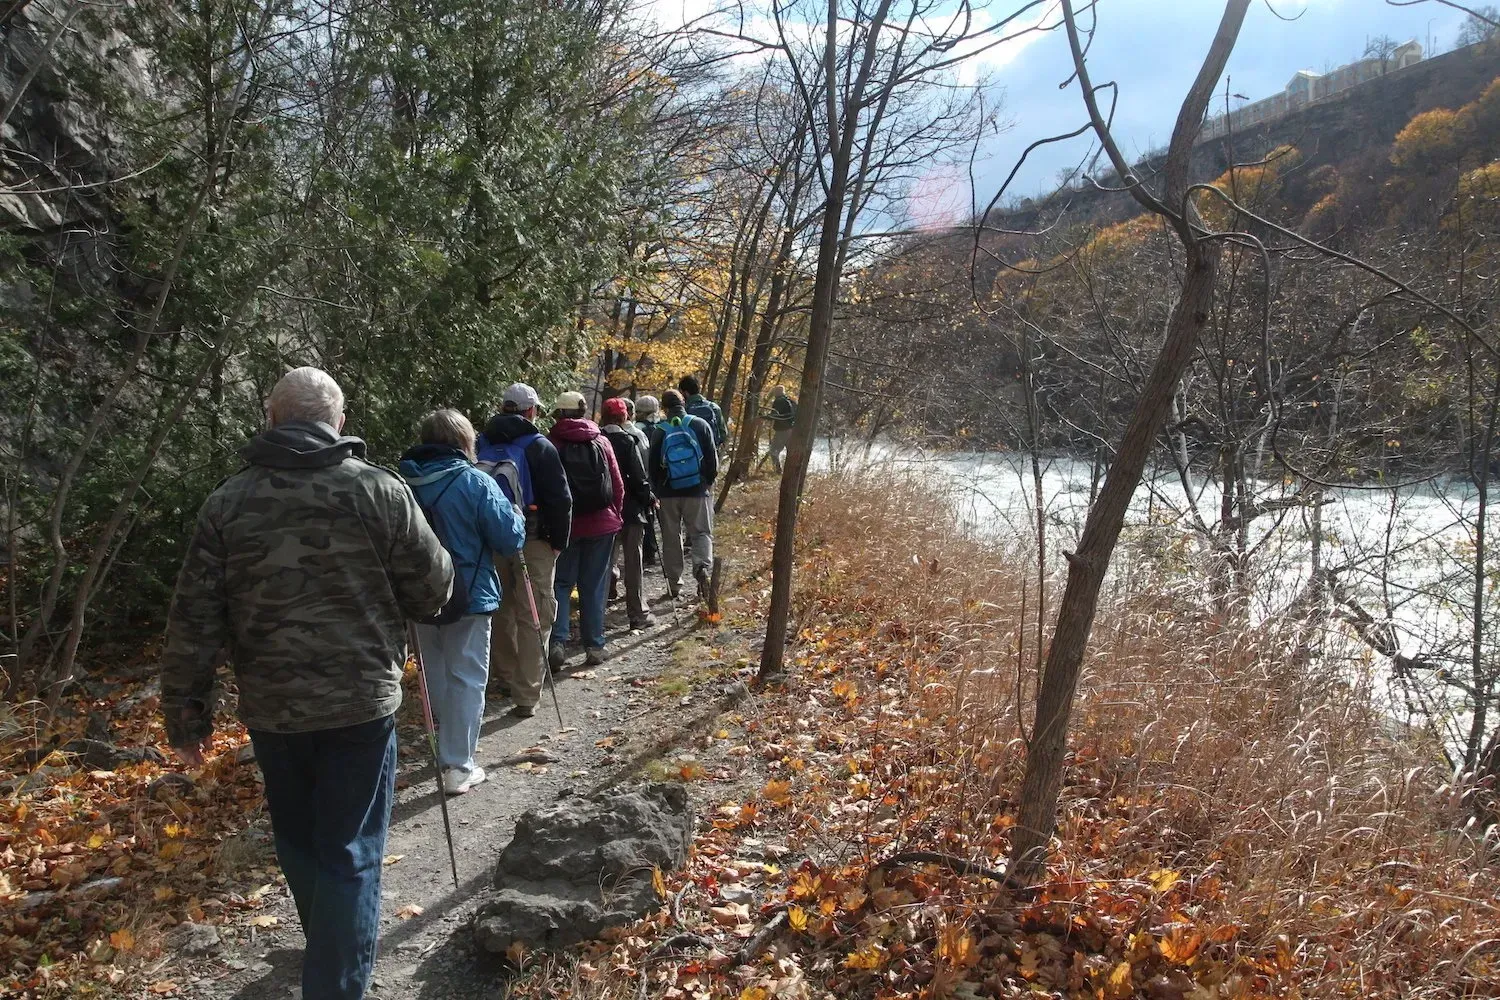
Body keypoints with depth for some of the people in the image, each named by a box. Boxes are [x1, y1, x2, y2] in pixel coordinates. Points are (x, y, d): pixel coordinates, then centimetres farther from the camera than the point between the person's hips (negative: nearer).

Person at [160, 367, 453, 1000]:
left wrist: (186, 713, 7)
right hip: (360, 702, -3)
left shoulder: (228, 502, -2)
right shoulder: (379, 491, -9)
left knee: (299, 843, 24)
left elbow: (193, 621, -2)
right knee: (349, 855, 6)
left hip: (270, 706, 4)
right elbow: (434, 590, -2)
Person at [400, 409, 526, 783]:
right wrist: (517, 516, 6)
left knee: (435, 677, 20)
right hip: (469, 596, -5)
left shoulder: (403, 482, 0)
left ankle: (443, 750, 34)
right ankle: (458, 767, 6)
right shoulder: (476, 483, -15)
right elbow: (511, 539, -14)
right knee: (466, 680, 4)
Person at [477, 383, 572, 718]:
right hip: (532, 542, -5)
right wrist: (559, 541, -2)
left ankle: (507, 678, 33)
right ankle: (526, 696, -2)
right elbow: (559, 499, -12)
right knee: (532, 618, -1)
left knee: (501, 611, 19)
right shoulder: (539, 447, -9)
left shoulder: (481, 445, 7)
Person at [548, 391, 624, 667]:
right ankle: (594, 646, 9)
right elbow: (618, 485, 2)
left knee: (561, 583, 8)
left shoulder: (551, 444, -6)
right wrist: (615, 515, 14)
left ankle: (557, 642, -6)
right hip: (601, 523, 2)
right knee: (594, 586, 8)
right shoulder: (601, 443, 1)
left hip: (565, 524, -2)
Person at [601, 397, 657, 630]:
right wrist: (648, 499, 0)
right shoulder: (627, 440, -13)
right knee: (632, 562, 1)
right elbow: (638, 476, -15)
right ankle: (638, 614, 5)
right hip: (630, 508, -4)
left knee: (605, 561, 15)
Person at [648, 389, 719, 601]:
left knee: (671, 537, 11)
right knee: (701, 532, 6)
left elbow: (653, 465, 2)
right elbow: (712, 457, -2)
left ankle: (674, 582, 13)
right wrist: (710, 481, 11)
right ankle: (702, 566, -21)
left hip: (669, 493, 1)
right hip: (697, 490, -1)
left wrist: (658, 490, 14)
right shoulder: (699, 424, -3)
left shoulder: (659, 432, -2)